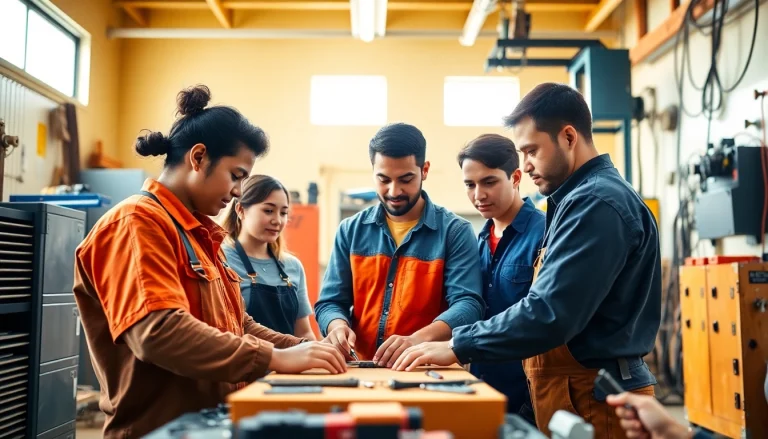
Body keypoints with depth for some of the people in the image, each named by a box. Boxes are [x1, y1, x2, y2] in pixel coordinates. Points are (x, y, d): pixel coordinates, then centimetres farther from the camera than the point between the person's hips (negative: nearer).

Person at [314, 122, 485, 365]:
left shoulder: (455, 231, 0)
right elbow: (330, 302, 10)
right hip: (361, 368, 4)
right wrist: (338, 325, -13)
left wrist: (417, 340, -26)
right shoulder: (351, 230, 9)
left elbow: (468, 304, -10)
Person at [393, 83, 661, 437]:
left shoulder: (597, 203, -19)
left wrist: (457, 347, -20)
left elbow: (550, 314, -27)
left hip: (594, 400, -9)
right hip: (574, 393, 9)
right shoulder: (579, 199, 13)